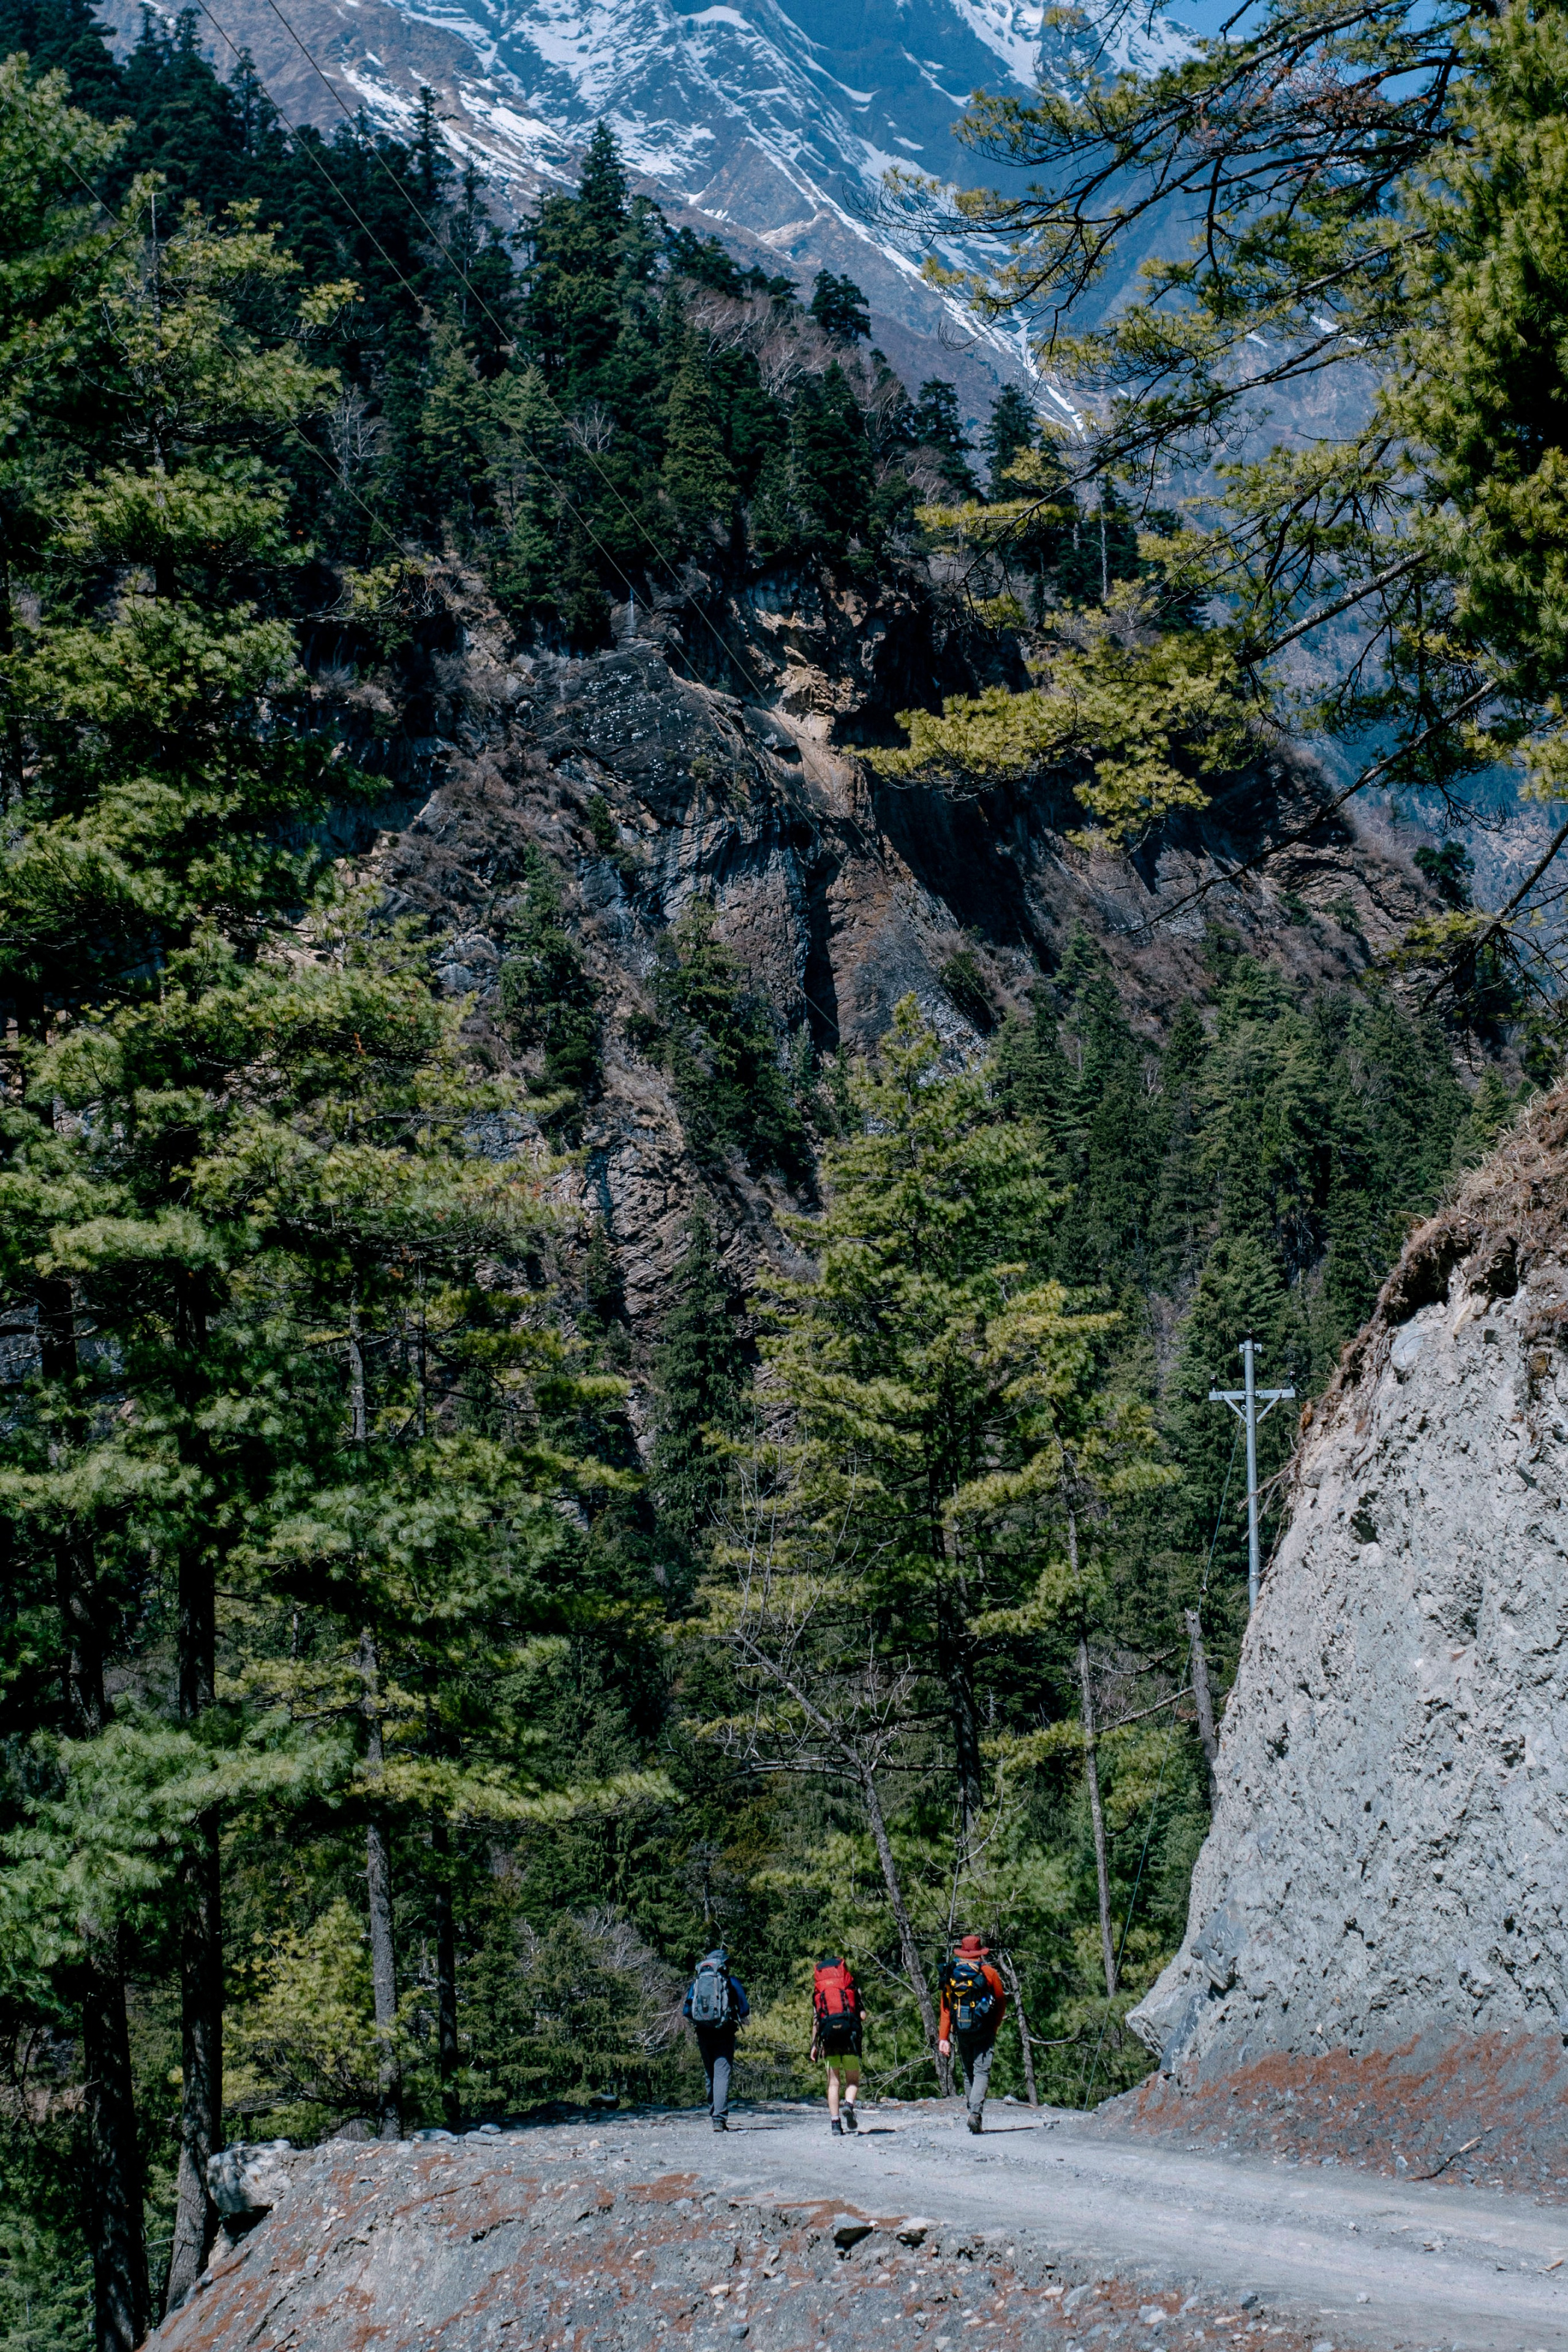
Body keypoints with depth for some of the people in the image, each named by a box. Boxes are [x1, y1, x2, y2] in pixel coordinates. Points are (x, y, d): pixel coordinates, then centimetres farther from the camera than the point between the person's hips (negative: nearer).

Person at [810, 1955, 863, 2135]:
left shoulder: (818, 1986, 16)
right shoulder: (851, 1983, 13)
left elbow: (815, 2017, 9)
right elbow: (862, 2013, 4)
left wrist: (814, 2044, 9)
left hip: (828, 2034, 1)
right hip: (850, 2032, -1)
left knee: (833, 2082, 8)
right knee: (853, 2080, 8)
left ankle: (835, 2123, -1)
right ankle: (849, 2105, -22)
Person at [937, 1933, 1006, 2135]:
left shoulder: (951, 1974, 6)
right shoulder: (988, 1972, -2)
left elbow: (945, 2008, 4)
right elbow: (1001, 2003, 6)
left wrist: (943, 2037, 4)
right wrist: (995, 2027, 22)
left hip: (961, 2032, 3)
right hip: (984, 2032, -3)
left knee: (968, 2073, 15)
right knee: (982, 2072, -6)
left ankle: (972, 2111, 15)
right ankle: (976, 2112, -23)